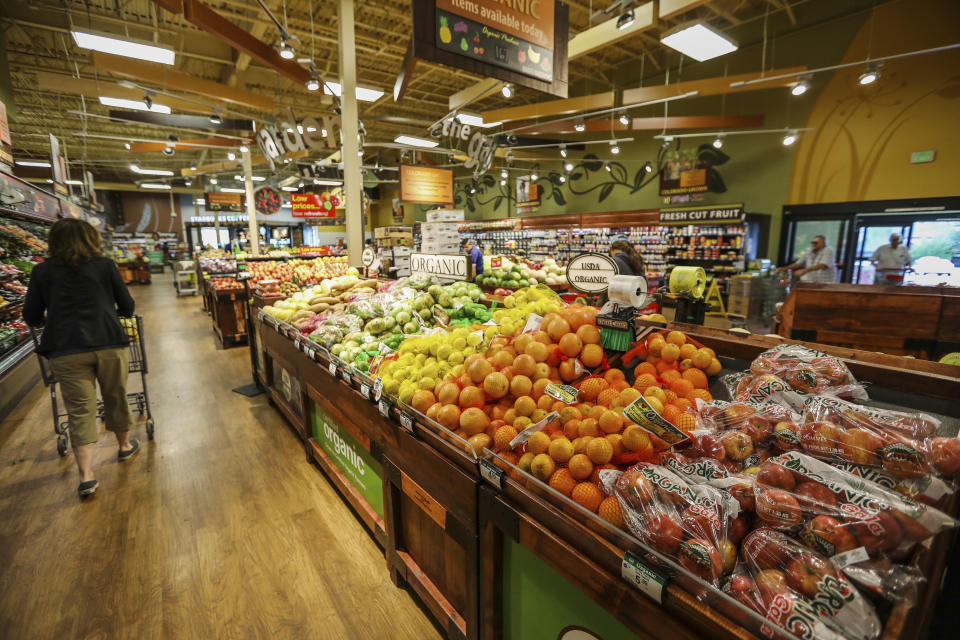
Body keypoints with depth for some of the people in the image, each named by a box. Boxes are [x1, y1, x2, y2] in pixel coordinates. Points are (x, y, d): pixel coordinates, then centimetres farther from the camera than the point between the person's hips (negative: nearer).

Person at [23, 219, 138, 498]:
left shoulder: (42, 271, 5)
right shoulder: (105, 265, 4)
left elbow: (32, 317, 8)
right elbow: (127, 307, 8)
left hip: (66, 351, 0)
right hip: (109, 343, 0)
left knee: (79, 411, 5)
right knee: (116, 398, 17)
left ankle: (86, 475, 3)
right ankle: (125, 445, 37)